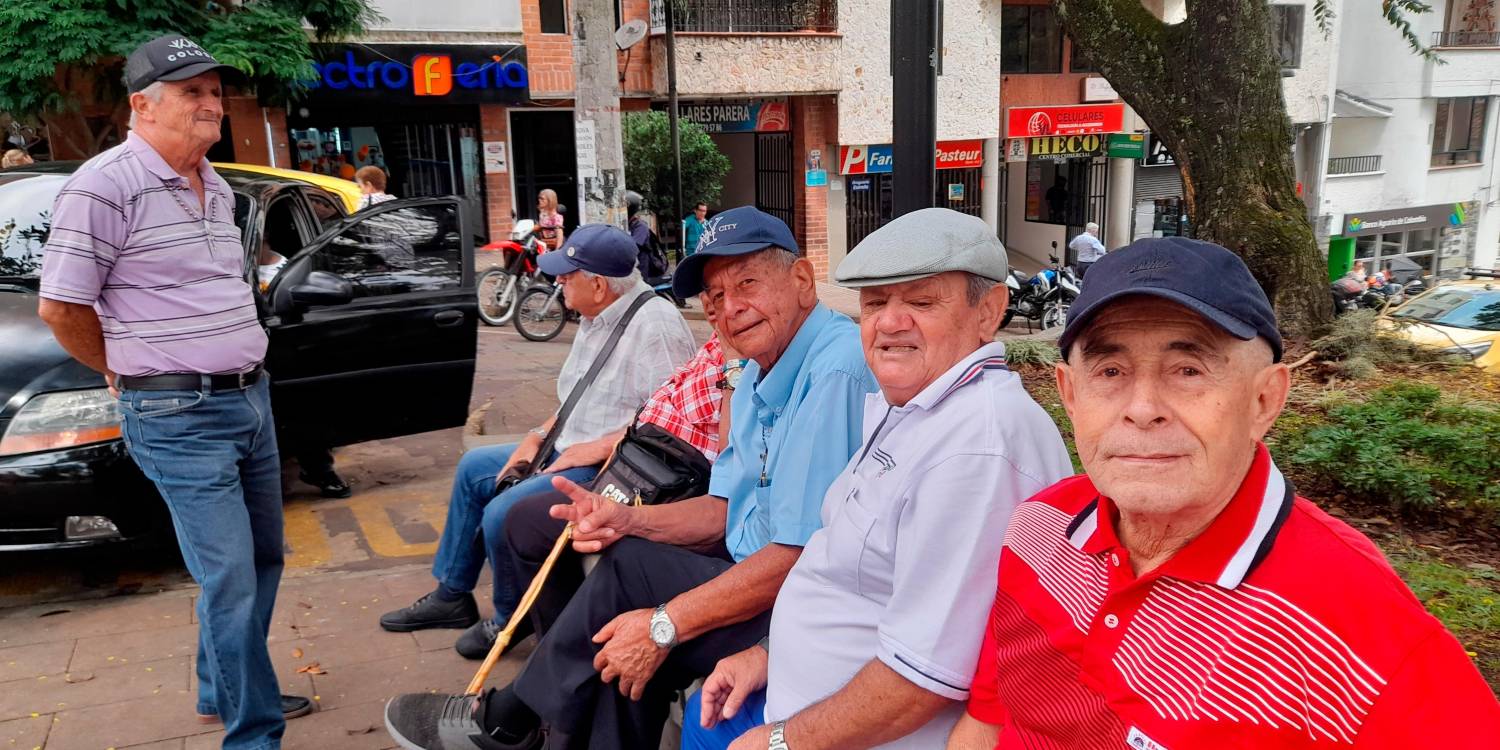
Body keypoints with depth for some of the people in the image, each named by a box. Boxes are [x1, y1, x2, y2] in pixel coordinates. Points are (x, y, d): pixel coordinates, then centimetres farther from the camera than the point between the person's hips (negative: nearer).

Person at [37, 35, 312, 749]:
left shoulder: (216, 189, 13)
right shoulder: (106, 185, -13)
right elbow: (59, 306, -10)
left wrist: (248, 376, 15)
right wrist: (128, 371, 2)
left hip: (251, 397, 8)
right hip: (179, 416, -8)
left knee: (262, 560, 16)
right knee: (231, 581, -6)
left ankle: (224, 692, 35)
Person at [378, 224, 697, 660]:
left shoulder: (655, 323, -20)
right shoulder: (595, 321, 12)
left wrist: (597, 448, -24)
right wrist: (538, 436, 9)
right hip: (568, 451, 11)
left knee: (503, 513, -23)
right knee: (473, 468, 20)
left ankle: (509, 621, 6)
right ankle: (452, 596, 32)